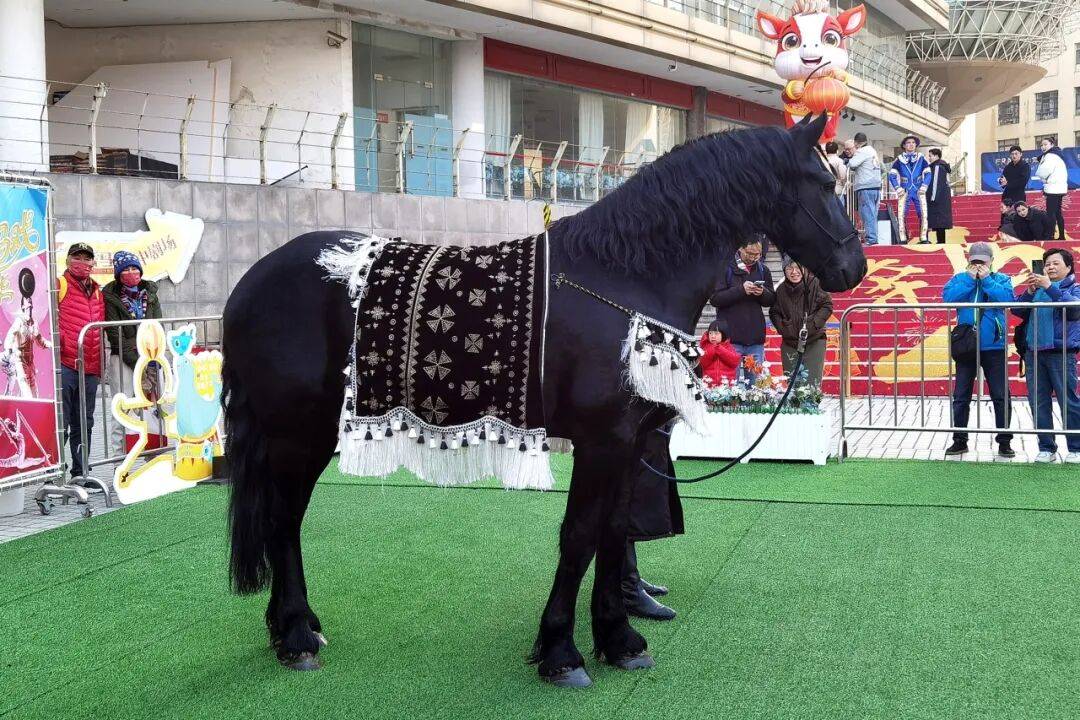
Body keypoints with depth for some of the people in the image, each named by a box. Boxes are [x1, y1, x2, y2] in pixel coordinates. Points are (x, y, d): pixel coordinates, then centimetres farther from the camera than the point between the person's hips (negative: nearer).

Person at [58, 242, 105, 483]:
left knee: (83, 424, 12)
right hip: (64, 365, -7)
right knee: (60, 423, -7)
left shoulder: (97, 291, 19)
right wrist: (58, 341, -19)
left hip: (90, 368, 7)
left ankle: (80, 474, 20)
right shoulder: (59, 285, 0)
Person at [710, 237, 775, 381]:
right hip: (731, 336, -4)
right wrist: (741, 290, -19)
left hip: (755, 337, 4)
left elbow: (771, 299, 16)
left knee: (756, 382, 7)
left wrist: (763, 292, -8)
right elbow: (715, 298, -8)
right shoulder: (726, 268, -3)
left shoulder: (763, 270, 12)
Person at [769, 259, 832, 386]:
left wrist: (814, 323, -14)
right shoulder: (781, 290, 5)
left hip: (814, 342, -4)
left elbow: (827, 305, -5)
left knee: (813, 382, -6)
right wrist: (782, 327, -4)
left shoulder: (815, 284, -7)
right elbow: (774, 313, 13)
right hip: (790, 344, 4)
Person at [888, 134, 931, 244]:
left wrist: (924, 187, -7)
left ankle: (924, 238, -3)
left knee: (923, 214, -7)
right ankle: (903, 239, -4)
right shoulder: (899, 160, 5)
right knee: (901, 215, -7)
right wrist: (898, 188, -9)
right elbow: (892, 175, 2)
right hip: (905, 192, -1)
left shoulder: (921, 159, 8)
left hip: (918, 191, 1)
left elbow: (928, 174, 6)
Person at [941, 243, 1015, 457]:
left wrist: (986, 279, -13)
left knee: (1001, 396, 3)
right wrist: (970, 278, -12)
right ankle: (959, 440, 17)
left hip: (994, 347, -1)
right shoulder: (959, 279, 6)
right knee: (961, 397, 6)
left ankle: (1004, 441, 13)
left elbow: (1007, 298, -16)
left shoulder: (1001, 279, 3)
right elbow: (948, 297, -11)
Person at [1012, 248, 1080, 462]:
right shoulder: (1036, 289, 17)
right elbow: (1017, 310, 5)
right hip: (1034, 352, 4)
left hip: (1061, 353, -4)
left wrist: (1049, 287, -20)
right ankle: (1046, 448, 13)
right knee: (1038, 402, 5)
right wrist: (1030, 291, -10)